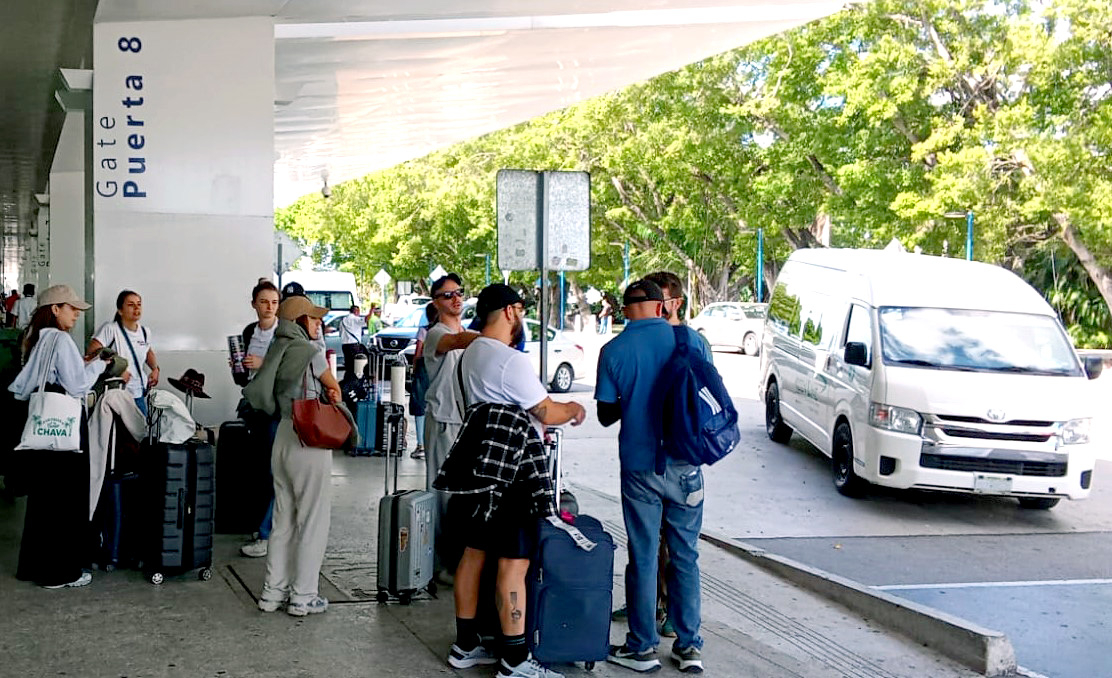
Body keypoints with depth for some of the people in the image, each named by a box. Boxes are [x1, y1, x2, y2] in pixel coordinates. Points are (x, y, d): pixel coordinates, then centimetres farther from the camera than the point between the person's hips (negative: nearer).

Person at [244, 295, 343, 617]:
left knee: (283, 519, 14)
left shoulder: (277, 349, 9)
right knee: (313, 520, 1)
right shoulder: (309, 351, -13)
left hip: (283, 436, 8)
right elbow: (334, 389, 1)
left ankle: (274, 591, 19)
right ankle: (303, 597, 6)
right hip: (310, 441, -8)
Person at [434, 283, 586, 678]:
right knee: (514, 562, -6)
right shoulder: (511, 361, -18)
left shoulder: (471, 354, 12)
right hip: (509, 472, -10)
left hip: (478, 465, 10)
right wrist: (574, 409, 9)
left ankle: (465, 645, 23)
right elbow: (546, 413, -12)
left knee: (474, 552, 15)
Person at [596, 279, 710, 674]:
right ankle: (689, 646, 16)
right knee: (685, 555, 11)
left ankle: (642, 648, 14)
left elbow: (606, 414, 0)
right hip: (684, 464, 1)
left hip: (639, 466, -1)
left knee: (643, 557, 7)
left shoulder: (613, 351, -6)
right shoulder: (691, 340, -3)